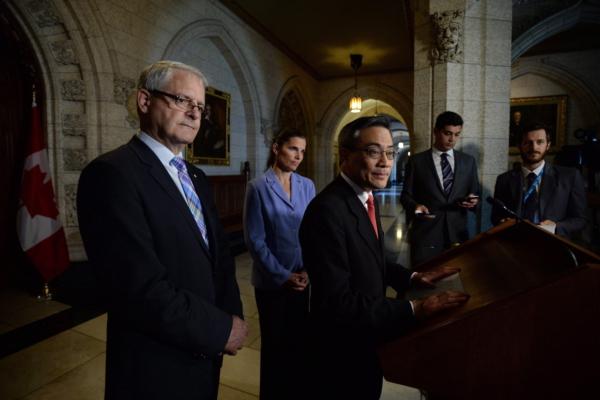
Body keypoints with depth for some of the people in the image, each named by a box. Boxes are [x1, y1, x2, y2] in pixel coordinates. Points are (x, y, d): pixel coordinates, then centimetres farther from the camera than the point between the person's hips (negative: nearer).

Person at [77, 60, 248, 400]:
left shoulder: (196, 177, 7)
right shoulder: (112, 174, -20)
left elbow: (219, 253, 6)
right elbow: (142, 289, -27)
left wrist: (233, 314, -9)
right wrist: (222, 329, -16)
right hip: (156, 367, -7)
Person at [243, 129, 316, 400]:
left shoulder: (307, 186, 2)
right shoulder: (258, 187, -10)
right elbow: (254, 239, -11)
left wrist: (308, 269, -7)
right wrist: (282, 275, -13)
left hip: (302, 279, 4)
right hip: (271, 281, -3)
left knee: (299, 338, 16)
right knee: (274, 341, 14)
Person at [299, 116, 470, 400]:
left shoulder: (365, 197, 2)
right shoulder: (328, 210, -30)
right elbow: (337, 302, -31)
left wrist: (411, 278, 0)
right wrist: (414, 309, -28)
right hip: (341, 354, -8)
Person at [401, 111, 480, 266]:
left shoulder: (468, 161, 11)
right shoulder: (416, 161, 1)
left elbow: (475, 193, 15)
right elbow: (406, 195, 2)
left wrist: (473, 200, -8)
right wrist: (415, 206, -18)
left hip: (457, 233, 3)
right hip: (425, 233, -3)